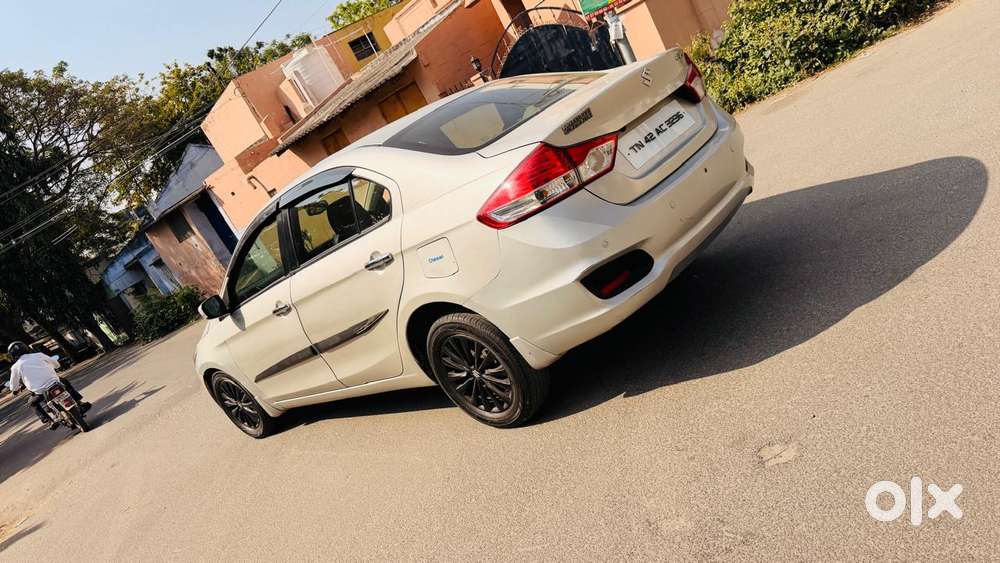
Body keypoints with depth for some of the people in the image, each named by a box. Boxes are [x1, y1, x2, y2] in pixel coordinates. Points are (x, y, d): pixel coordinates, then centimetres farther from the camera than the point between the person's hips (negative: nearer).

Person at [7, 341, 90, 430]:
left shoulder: (15, 367, 6)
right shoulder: (38, 355, 10)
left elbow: (14, 387, 15)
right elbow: (56, 363, 26)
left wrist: (15, 389, 39)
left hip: (41, 392, -1)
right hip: (55, 383, 1)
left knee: (33, 403, 28)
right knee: (65, 382, 33)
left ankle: (49, 421, 15)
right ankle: (80, 402, 21)